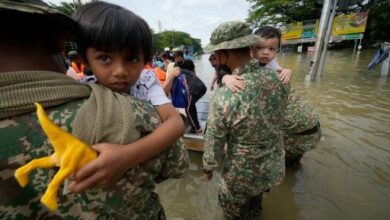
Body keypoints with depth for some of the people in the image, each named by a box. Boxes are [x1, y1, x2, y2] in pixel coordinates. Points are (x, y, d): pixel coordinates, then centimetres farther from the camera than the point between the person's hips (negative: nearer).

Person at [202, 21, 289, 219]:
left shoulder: (223, 97, -33)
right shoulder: (277, 79, -16)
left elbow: (214, 142, -18)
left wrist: (208, 166, 1)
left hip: (243, 172, -5)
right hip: (274, 166, 6)